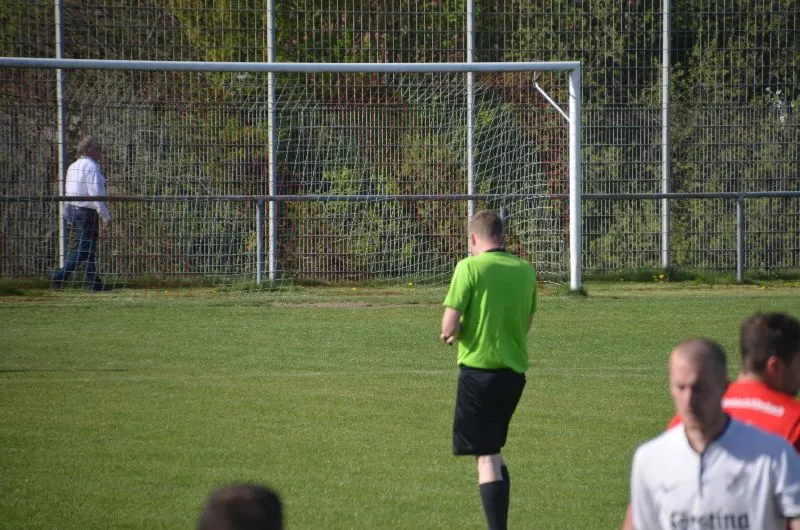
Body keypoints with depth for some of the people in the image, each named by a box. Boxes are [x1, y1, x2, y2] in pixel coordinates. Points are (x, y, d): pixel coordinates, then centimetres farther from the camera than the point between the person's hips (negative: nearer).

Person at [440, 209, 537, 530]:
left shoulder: (470, 268, -11)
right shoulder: (526, 271, 6)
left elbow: (449, 327, -13)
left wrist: (454, 333, 9)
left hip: (479, 369, -6)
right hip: (515, 371, 6)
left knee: (486, 458, -4)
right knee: (494, 450, 21)